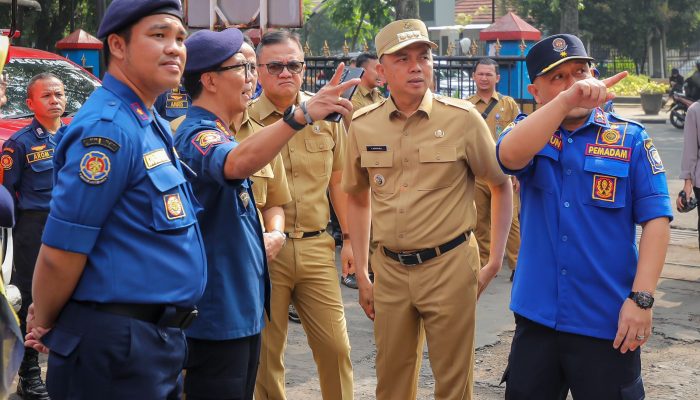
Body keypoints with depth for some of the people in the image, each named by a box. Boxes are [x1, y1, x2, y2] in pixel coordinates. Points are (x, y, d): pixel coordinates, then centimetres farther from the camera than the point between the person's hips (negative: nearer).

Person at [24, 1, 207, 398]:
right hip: (116, 344, -9)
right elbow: (61, 250, -19)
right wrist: (45, 324, -3)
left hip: (161, 337, 9)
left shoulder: (155, 127, 12)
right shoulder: (108, 128, -19)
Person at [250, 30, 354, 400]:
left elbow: (337, 181, 13)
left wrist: (349, 237, 11)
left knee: (335, 345, 4)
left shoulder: (326, 116, 6)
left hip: (316, 247, 2)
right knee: (266, 353, 8)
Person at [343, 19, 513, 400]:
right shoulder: (363, 125, 2)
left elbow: (502, 185, 3)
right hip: (390, 270, 3)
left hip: (449, 266, -3)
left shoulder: (462, 118, -7)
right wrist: (361, 274, 13)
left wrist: (495, 261, 0)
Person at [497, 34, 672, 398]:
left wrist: (641, 298, -13)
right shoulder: (528, 131, 4)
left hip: (608, 325, -2)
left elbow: (656, 219, -5)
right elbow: (510, 156, -21)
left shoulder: (630, 138, -1)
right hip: (537, 316, 2)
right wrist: (567, 100, -33)